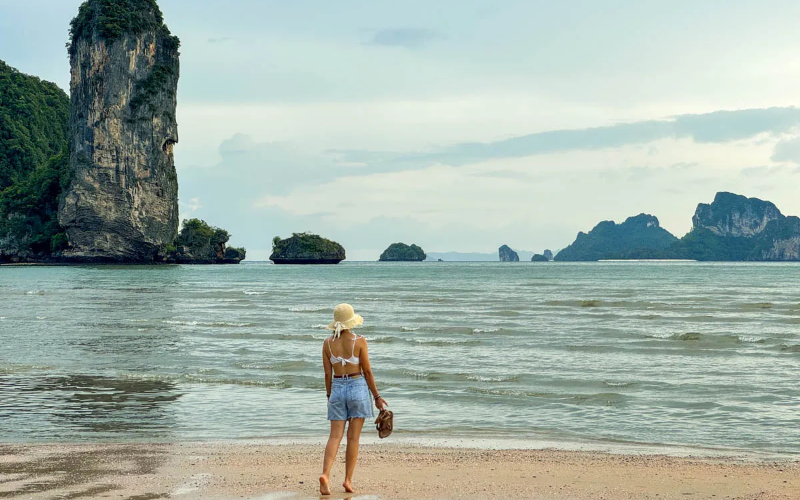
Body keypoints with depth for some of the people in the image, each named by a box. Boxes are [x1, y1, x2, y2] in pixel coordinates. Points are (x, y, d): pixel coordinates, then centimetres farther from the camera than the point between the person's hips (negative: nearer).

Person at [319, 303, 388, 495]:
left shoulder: (328, 343, 0)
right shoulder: (359, 341, -9)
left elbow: (328, 373, 4)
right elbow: (367, 372, -6)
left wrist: (329, 396, 16)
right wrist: (377, 396, 3)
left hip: (337, 389, 2)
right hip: (358, 387, -2)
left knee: (335, 436, 1)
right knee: (353, 437, 5)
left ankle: (325, 474, -18)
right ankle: (348, 480, 4)